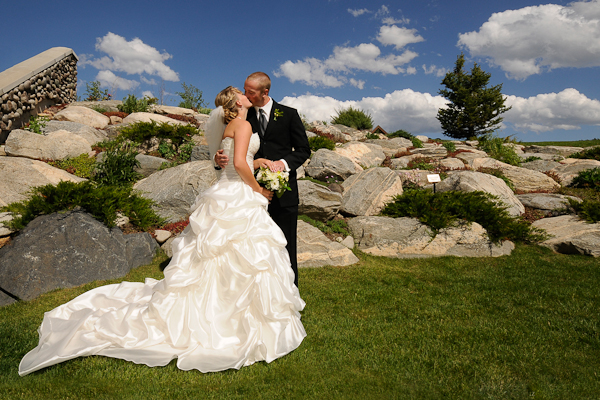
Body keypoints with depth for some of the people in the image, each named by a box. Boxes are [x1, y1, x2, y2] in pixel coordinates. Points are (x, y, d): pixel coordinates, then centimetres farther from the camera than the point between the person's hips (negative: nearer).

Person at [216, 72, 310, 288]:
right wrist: (220, 159, -17)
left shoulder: (288, 114, 2)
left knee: (285, 245, 6)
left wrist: (283, 163, -14)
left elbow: (303, 149, 2)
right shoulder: (244, 116, 7)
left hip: (283, 190, -2)